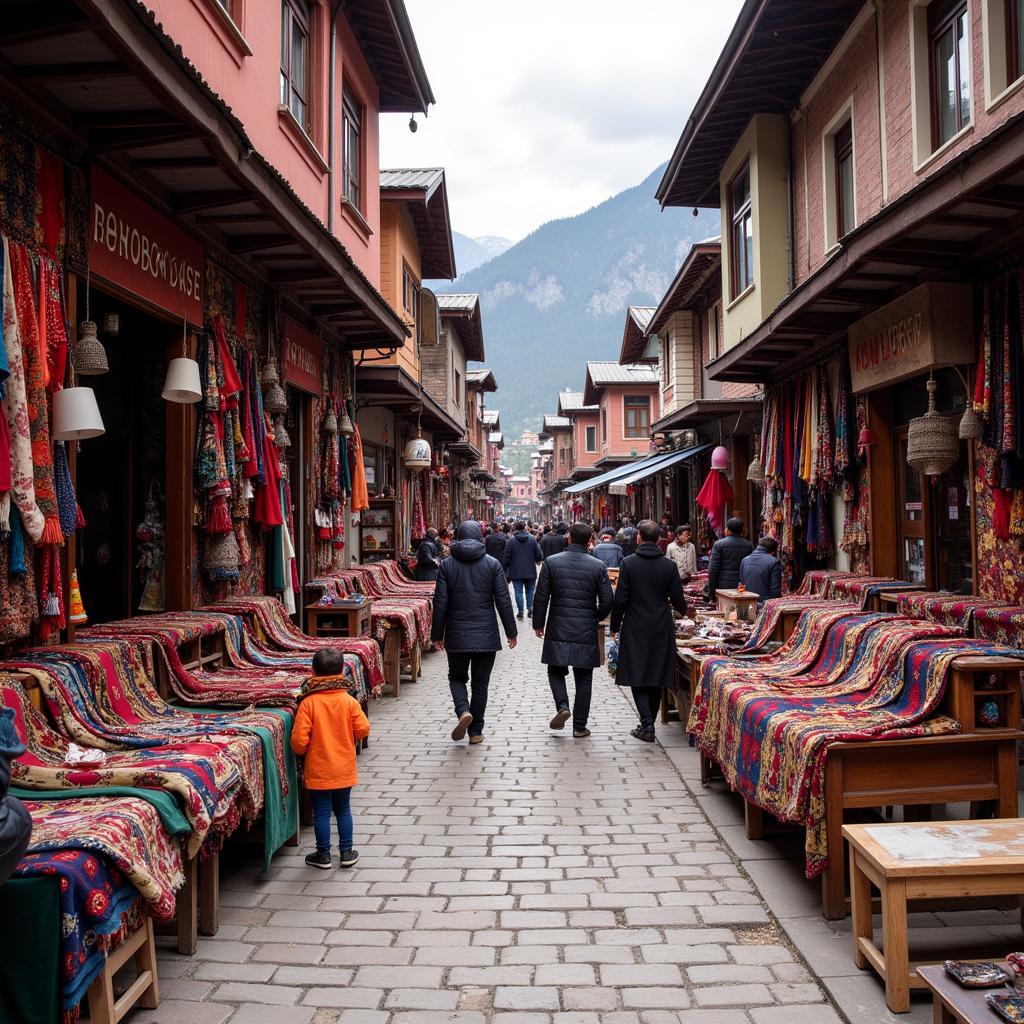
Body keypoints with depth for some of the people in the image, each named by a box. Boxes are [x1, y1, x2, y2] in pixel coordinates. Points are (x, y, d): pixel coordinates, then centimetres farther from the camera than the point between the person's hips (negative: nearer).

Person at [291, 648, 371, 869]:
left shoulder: (308, 703, -16)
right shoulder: (349, 701, -10)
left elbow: (299, 740, -18)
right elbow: (363, 729, -10)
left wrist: (301, 750, 4)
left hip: (318, 770, -2)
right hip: (344, 768, 2)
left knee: (321, 812, 10)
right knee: (343, 809, 17)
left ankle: (323, 855, 20)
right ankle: (346, 852, 23)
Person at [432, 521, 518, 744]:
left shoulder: (447, 564, -2)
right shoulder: (493, 564, -2)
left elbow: (440, 602, -3)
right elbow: (503, 601, -3)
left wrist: (437, 634, 5)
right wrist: (511, 632, 5)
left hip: (457, 635, 0)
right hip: (486, 634, 0)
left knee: (457, 677, 16)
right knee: (480, 682, 10)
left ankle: (463, 711, -9)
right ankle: (476, 730, 14)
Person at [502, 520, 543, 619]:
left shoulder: (511, 540, -7)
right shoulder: (532, 539, -5)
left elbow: (506, 557, -5)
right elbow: (539, 555, -3)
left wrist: (505, 570, 5)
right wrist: (538, 560, 20)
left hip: (516, 572, -1)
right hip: (530, 571, 1)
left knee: (518, 591, 4)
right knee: (530, 590, 15)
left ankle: (520, 611, 1)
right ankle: (530, 608, 8)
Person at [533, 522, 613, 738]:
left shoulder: (551, 562, -5)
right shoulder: (598, 566, -4)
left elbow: (541, 597, -3)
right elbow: (607, 602, -3)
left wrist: (538, 623, 10)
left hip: (558, 630, 0)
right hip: (586, 631, 0)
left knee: (556, 671, 18)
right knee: (583, 679, 10)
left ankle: (562, 706, -5)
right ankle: (579, 726, 13)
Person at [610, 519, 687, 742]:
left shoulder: (628, 564, -9)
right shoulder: (669, 565, -4)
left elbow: (620, 599, -8)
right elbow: (677, 599, 1)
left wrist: (615, 626, 4)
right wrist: (685, 611, 25)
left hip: (635, 629, -2)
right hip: (662, 629, 2)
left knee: (637, 676, 4)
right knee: (657, 678, 13)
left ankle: (647, 724, -8)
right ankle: (648, 723, 21)